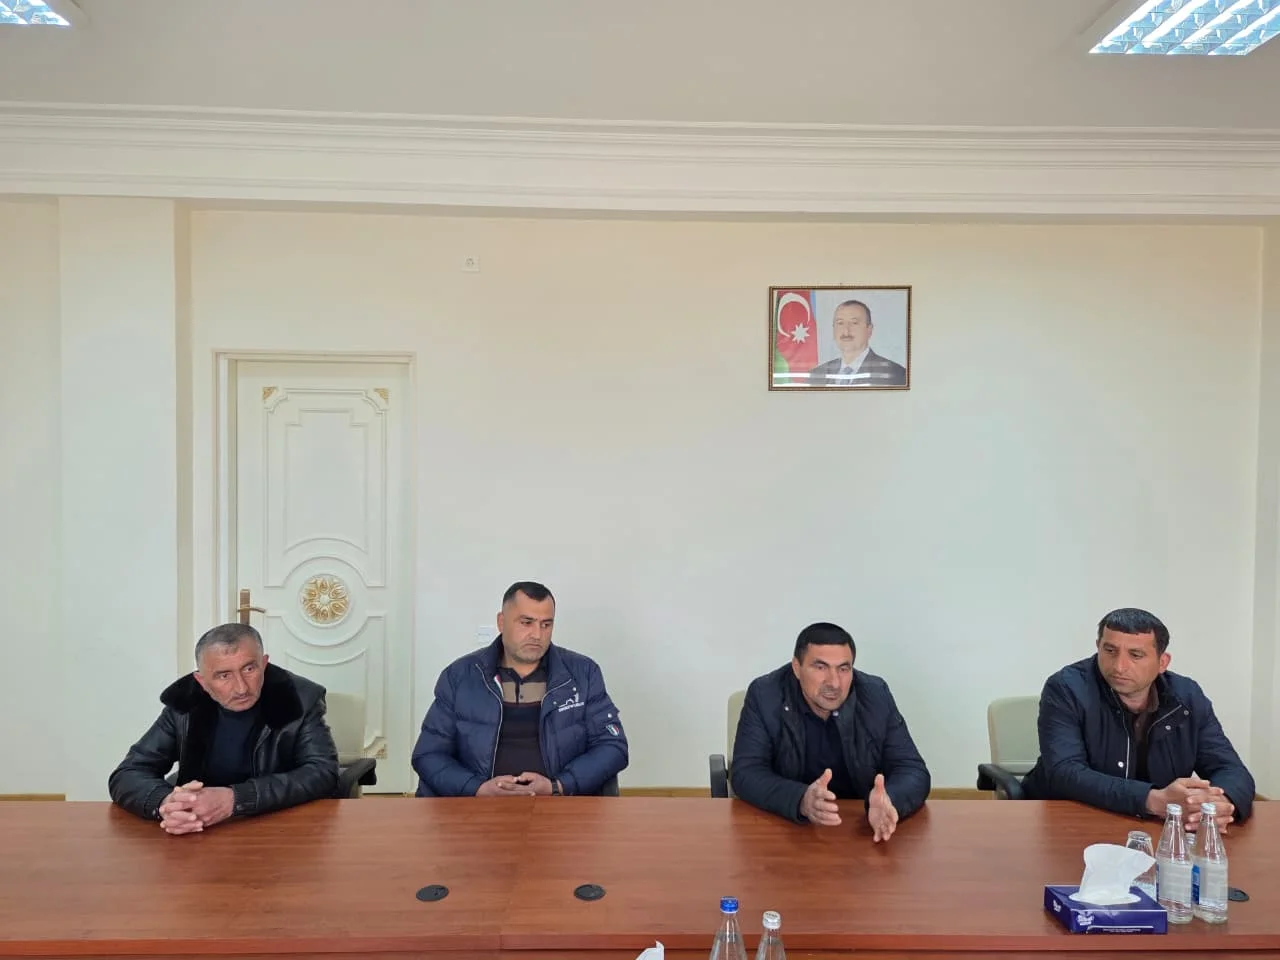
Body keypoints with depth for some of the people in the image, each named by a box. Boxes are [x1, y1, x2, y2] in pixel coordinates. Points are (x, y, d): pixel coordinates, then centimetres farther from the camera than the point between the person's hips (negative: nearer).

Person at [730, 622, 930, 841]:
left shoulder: (876, 695, -8)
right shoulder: (764, 695, -12)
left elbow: (914, 771, -9)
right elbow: (745, 773, -16)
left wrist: (888, 802, -31)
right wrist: (801, 800, -35)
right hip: (783, 826, -2)